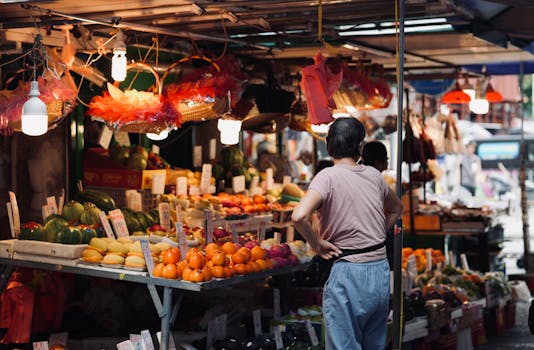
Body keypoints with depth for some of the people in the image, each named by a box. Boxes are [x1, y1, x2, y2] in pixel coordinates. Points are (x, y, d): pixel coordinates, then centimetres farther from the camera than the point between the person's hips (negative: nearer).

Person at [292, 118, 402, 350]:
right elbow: (396, 207, 28)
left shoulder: (328, 177, -11)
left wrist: (316, 244, -10)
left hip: (347, 273, -6)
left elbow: (299, 216, -26)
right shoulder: (374, 175, 7)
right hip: (381, 271, 6)